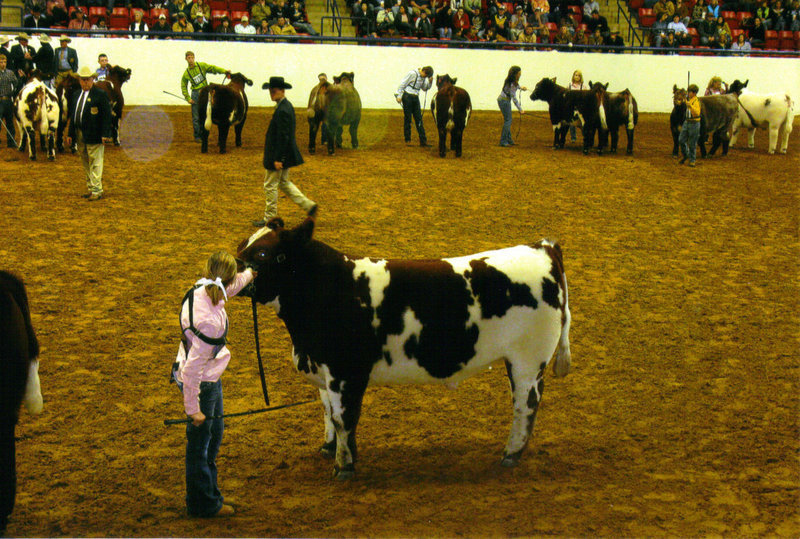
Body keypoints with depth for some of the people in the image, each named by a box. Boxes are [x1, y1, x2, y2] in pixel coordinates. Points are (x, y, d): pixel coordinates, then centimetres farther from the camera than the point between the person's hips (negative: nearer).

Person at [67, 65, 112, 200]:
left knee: (95, 163, -6)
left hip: (94, 135, -7)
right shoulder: (76, 94, 14)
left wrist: (105, 134, -16)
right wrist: (70, 134, 14)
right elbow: (72, 115, 19)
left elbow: (107, 116, -10)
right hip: (80, 136, 7)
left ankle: (97, 190, -3)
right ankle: (91, 189, 20)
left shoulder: (100, 94, -7)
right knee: (86, 164, 12)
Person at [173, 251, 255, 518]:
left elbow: (231, 287, 17)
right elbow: (192, 368, -31)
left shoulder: (199, 291, -10)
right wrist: (193, 408, -22)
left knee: (214, 432, 24)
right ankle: (203, 504, 27)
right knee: (200, 441, 9)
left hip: (210, 379, 9)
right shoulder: (210, 321, -35)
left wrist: (250, 274, 36)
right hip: (201, 383, -9)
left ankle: (209, 494, 41)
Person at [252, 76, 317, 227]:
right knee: (283, 182, 21)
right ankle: (308, 205, 18)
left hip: (278, 155, -10)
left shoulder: (282, 110, -23)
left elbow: (283, 136, -25)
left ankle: (269, 219, 13)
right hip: (285, 155, 10)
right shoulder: (286, 105, 9)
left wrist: (278, 158, -23)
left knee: (270, 185, 2)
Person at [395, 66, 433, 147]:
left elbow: (424, 88, 17)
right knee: (407, 118, 0)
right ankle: (407, 140, 8)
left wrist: (430, 82, -1)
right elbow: (402, 84, -10)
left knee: (419, 119, 3)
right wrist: (399, 96, -12)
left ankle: (423, 140, 2)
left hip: (415, 98, 6)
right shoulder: (412, 73, -13)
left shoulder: (424, 77, 7)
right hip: (407, 97, -6)